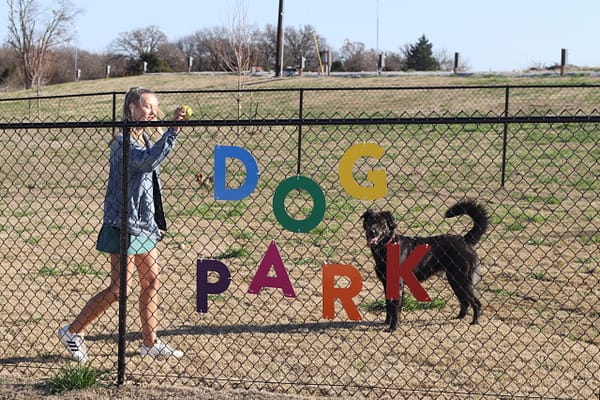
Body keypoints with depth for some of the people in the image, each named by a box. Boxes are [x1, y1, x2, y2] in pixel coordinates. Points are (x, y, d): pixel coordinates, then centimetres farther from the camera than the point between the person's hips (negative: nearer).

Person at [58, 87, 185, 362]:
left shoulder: (144, 138, 12)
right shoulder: (122, 141, -16)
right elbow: (148, 162, -33)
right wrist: (173, 131, -36)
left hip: (144, 223, 9)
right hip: (124, 224, -9)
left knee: (152, 282, 11)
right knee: (120, 289, -4)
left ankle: (150, 342, 22)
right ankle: (72, 332, 12)